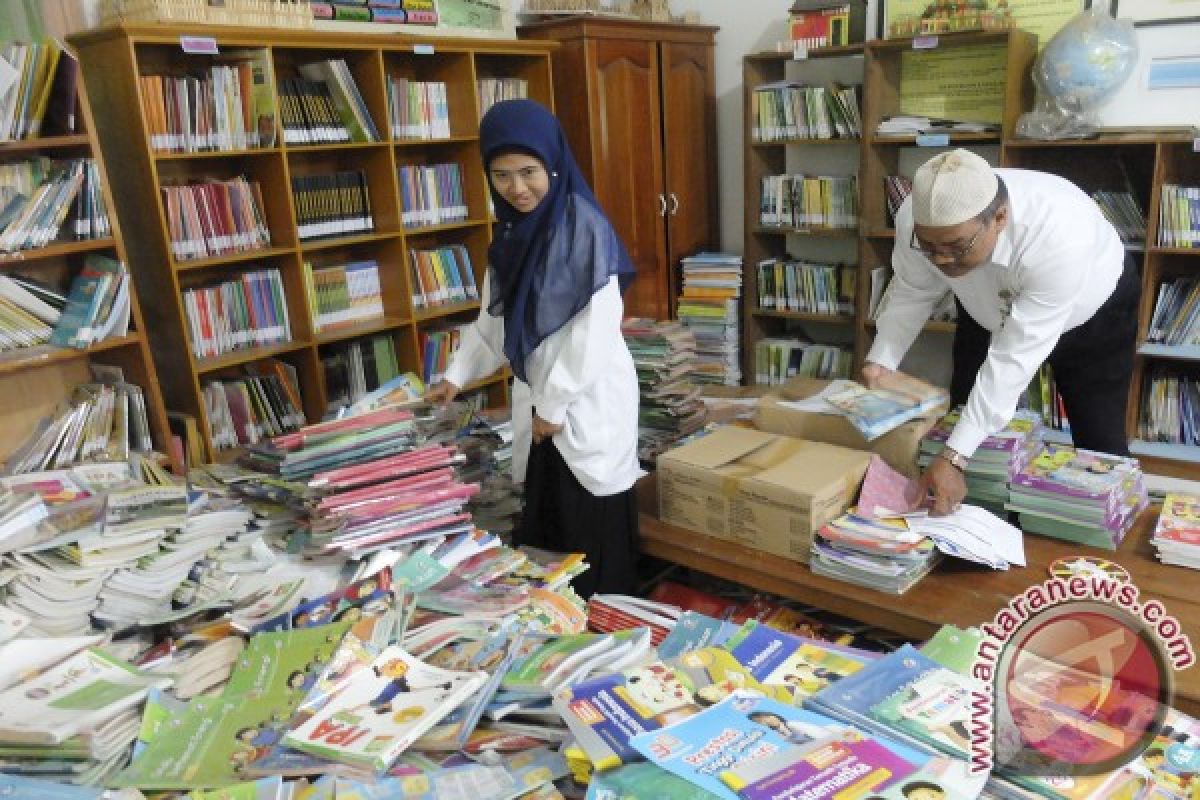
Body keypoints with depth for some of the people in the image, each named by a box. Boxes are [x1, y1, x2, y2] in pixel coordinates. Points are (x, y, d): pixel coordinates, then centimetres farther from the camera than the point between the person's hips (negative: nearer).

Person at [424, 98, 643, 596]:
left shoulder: (584, 227, -15)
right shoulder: (512, 231, 7)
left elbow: (595, 328, -19)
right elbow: (494, 317, 17)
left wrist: (555, 403, -16)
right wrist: (457, 374, 15)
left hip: (589, 397, -7)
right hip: (538, 395, 7)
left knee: (592, 527, 2)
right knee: (545, 517, 13)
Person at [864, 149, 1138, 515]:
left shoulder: (1060, 236, -44)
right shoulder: (917, 218, -32)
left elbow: (1014, 357, -42)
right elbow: (912, 294, -14)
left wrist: (953, 458, -45)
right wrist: (880, 363, -30)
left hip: (1093, 312, -3)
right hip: (990, 311, 3)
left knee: (1099, 443, -1)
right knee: (969, 421, 2)